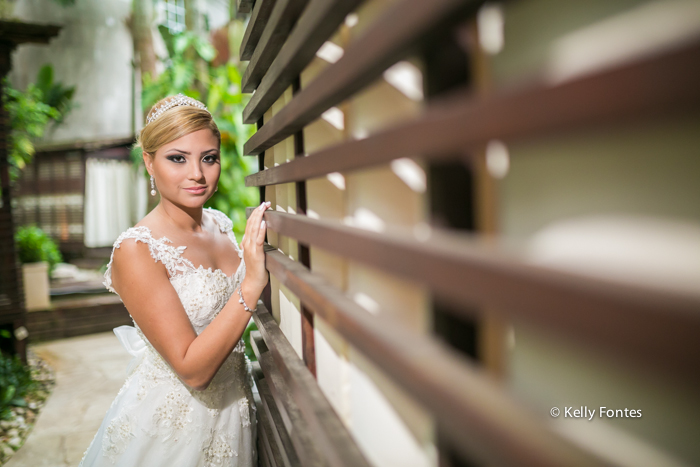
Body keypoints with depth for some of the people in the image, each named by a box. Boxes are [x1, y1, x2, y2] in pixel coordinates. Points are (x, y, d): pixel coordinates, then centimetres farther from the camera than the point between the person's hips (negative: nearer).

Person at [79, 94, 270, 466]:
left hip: (232, 403, 6)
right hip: (172, 418, -6)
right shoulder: (135, 250, -23)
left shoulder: (220, 224, -3)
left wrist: (262, 254, -3)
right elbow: (193, 368, -27)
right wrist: (252, 283, -33)